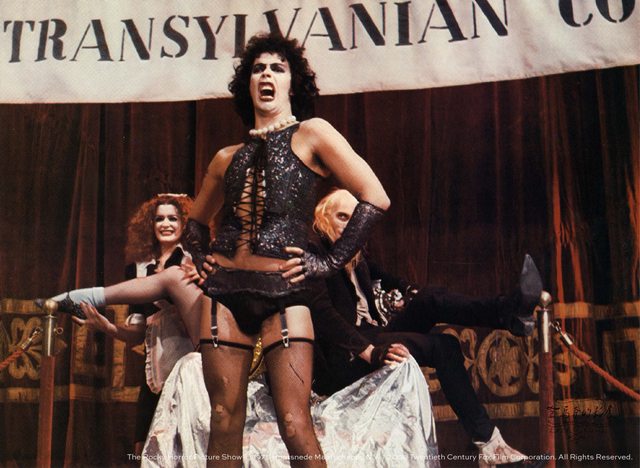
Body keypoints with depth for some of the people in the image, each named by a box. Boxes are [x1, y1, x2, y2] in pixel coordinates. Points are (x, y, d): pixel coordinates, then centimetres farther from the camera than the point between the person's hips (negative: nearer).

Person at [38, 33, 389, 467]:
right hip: (225, 291, 5)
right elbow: (196, 222, 32)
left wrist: (331, 261, -7)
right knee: (225, 421, 3)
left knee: (295, 424, -12)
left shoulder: (311, 134, 3)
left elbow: (376, 198, -5)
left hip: (284, 293, -4)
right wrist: (204, 260, 13)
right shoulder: (228, 157, 17)